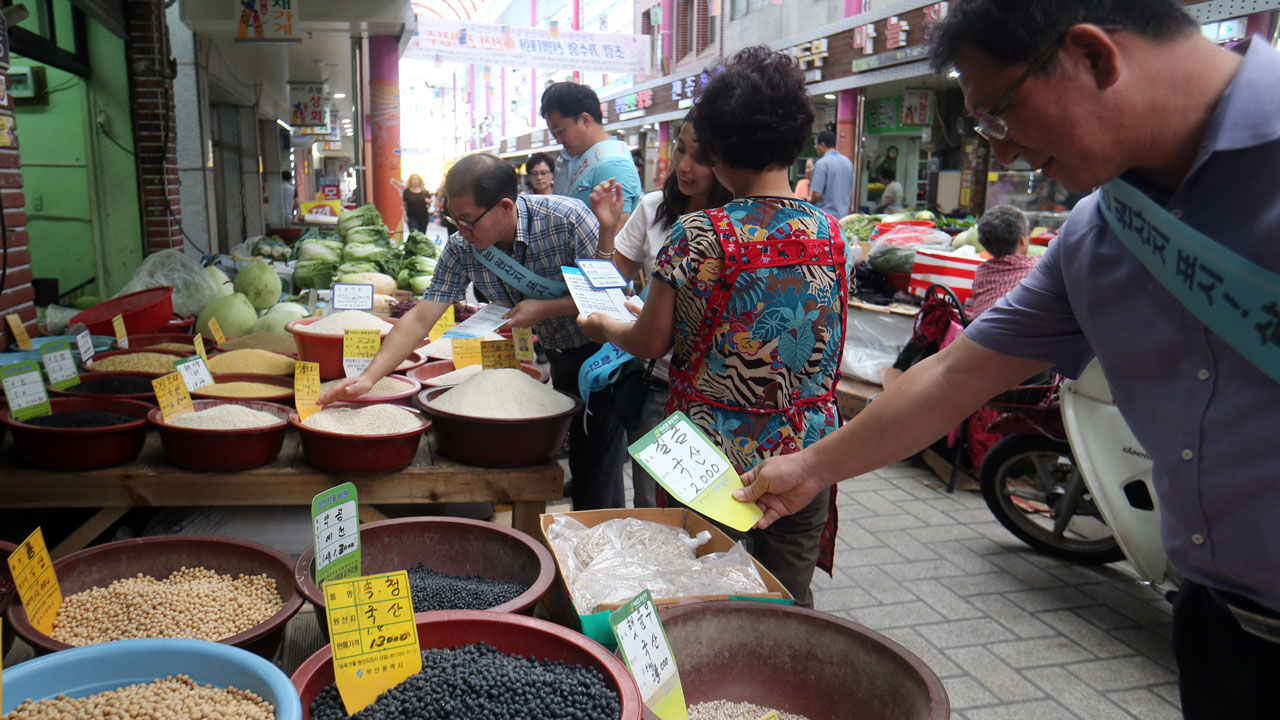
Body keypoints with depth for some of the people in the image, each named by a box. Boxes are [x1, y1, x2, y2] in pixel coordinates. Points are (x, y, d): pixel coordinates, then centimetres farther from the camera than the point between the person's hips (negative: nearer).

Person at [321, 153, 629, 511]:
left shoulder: (568, 219, -26)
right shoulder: (461, 247, -13)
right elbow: (419, 319, -13)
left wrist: (545, 309, -26)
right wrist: (368, 377, -22)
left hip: (603, 350, -4)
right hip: (557, 355, 4)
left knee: (598, 471, -3)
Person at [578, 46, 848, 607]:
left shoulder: (698, 236, -16)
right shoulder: (830, 233, -1)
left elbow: (651, 343, -6)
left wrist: (602, 325, 15)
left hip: (717, 455, -4)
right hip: (805, 456, 5)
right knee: (789, 604, 17)